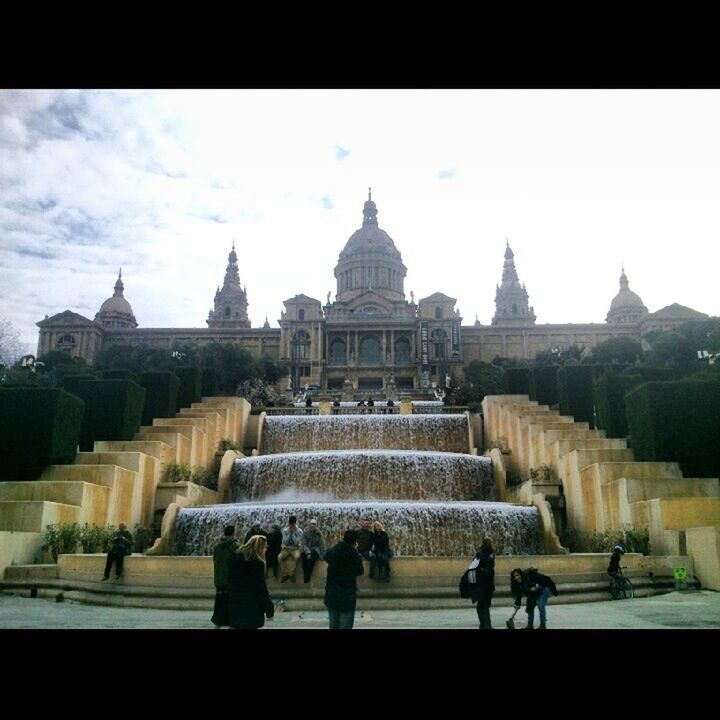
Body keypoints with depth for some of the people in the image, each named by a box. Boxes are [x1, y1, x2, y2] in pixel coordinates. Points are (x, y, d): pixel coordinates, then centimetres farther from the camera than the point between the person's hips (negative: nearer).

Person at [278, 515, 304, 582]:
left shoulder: (299, 531, -9)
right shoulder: (285, 531, -4)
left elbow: (296, 543, -17)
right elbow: (285, 542, -11)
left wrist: (293, 533, -22)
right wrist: (290, 533, -19)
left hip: (295, 549, -2)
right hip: (286, 548, 2)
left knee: (297, 557, -36)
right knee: (279, 557, -28)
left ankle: (292, 574, -20)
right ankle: (284, 574, -12)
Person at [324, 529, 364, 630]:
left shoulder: (331, 551, -6)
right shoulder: (355, 557, -20)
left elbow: (326, 557, 19)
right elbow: (360, 572, 0)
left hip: (331, 594, 5)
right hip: (347, 596, -5)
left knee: (333, 625, 17)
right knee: (346, 626, 1)